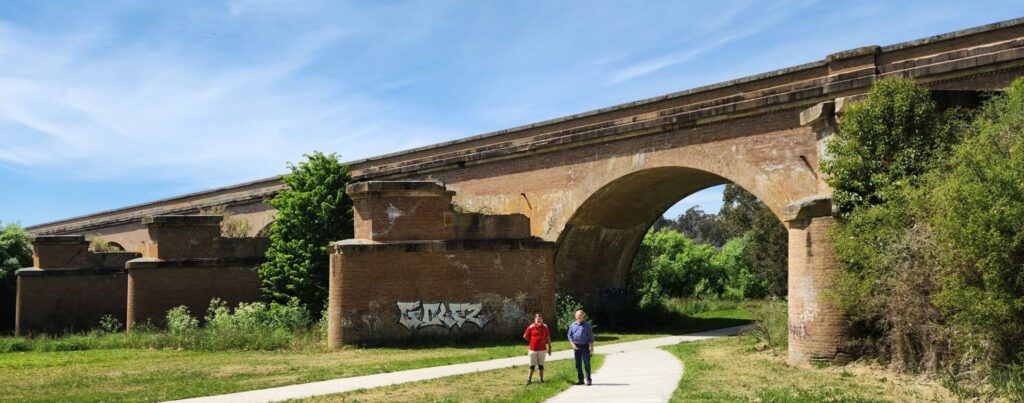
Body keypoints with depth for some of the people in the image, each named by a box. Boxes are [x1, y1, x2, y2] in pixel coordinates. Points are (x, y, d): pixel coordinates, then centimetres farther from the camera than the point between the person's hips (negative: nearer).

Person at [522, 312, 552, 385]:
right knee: (532, 365, 5)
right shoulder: (531, 327, -6)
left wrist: (549, 347, 6)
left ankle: (541, 379, 18)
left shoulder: (545, 327, 1)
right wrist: (533, 341, 2)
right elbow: (525, 336, 2)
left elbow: (548, 338, 7)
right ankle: (529, 379, 13)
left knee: (541, 365, 10)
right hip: (533, 349, -1)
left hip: (542, 349, 1)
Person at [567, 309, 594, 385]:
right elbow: (569, 335, 10)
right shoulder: (572, 325, 8)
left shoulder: (587, 325, 0)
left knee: (586, 364, -6)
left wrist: (591, 347, -5)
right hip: (576, 347, 3)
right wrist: (572, 344, -5)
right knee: (578, 364, 7)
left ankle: (588, 380, -1)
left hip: (585, 346, -3)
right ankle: (580, 380, 15)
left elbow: (591, 337, 0)